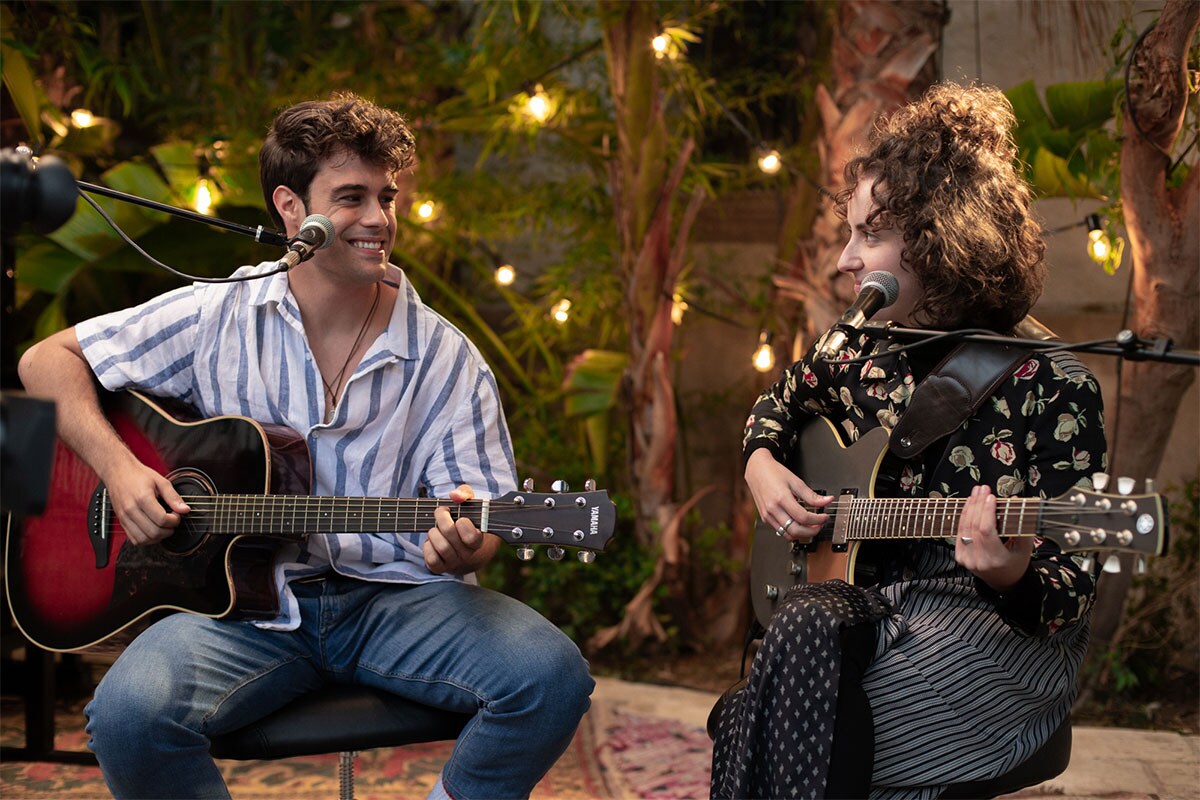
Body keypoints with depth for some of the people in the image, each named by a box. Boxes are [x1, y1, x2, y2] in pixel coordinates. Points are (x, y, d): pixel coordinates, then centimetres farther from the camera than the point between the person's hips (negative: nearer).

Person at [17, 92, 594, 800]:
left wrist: (460, 548, -23)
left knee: (551, 675, -26)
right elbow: (49, 361, 8)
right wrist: (119, 469, -9)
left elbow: (481, 519, 2)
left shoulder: (445, 358, 4)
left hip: (391, 593, 1)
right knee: (131, 714, -32)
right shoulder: (218, 317, 3)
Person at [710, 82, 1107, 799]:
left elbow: (1073, 593, -11)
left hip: (999, 636, -5)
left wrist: (1012, 578, -34)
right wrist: (762, 463, 8)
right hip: (872, 599, 5)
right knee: (811, 621, -32)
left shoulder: (1054, 388, -11)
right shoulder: (857, 357, 6)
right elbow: (779, 404, 30)